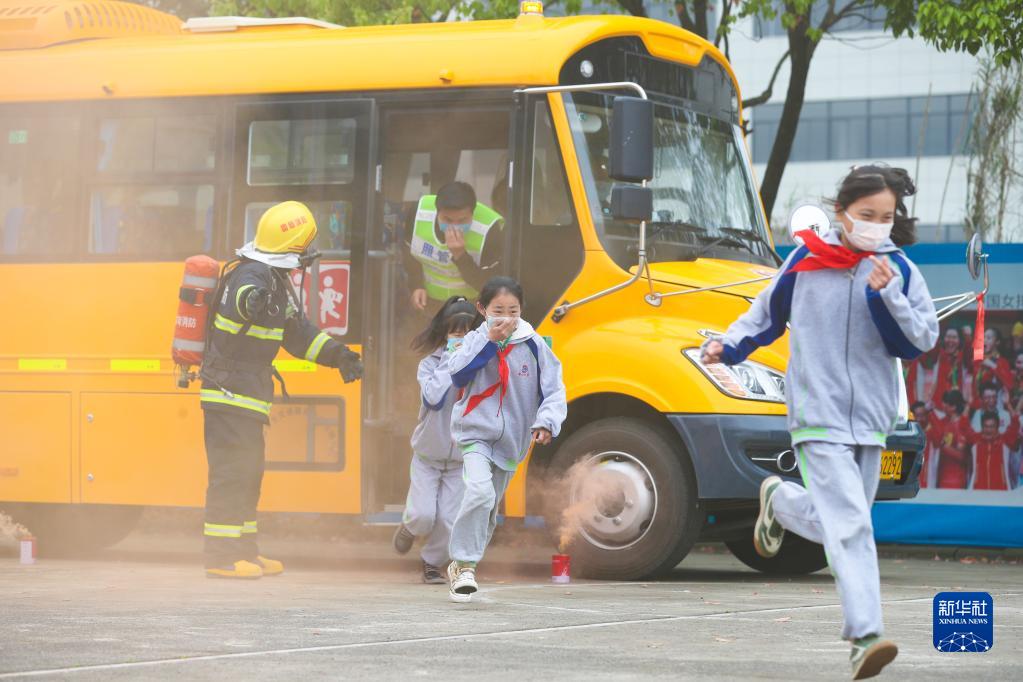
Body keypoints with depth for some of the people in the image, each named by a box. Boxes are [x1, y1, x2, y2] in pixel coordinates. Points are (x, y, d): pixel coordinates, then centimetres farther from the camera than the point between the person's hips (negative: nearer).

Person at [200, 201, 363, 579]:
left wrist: (336, 354, 15)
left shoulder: (275, 279, 15)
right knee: (231, 470, -10)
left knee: (249, 472, 16)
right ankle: (221, 556, -9)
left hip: (249, 389, 11)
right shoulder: (251, 275, -18)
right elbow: (242, 295, -44)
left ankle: (244, 551, 24)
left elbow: (297, 331, 22)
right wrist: (250, 301, -67)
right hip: (230, 389, -11)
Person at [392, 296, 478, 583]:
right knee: (423, 515, -7)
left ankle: (432, 563, 22)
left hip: (460, 460, 1)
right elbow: (434, 397, -25)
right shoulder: (430, 364, -8)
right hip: (427, 455, -1)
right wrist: (451, 359, -21)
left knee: (448, 521, -2)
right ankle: (409, 528, 29)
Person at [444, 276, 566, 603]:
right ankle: (464, 564, -18)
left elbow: (554, 388, -4)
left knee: (490, 510, 14)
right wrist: (489, 341, -22)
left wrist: (547, 421, -21)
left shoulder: (533, 345, -4)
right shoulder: (476, 341, -4)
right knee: (480, 491, -26)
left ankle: (460, 565, 31)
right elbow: (457, 373, -20)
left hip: (511, 439, 3)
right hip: (476, 433, -3)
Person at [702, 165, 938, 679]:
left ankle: (779, 501, 47)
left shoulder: (898, 270, 1)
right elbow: (768, 313, 14)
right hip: (818, 416, -4)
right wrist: (728, 346, 2)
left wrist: (887, 296, -18)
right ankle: (865, 637, -20)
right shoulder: (805, 261, -1)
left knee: (837, 520, 16)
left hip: (870, 419, 4)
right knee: (849, 525, -16)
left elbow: (922, 340, -5)